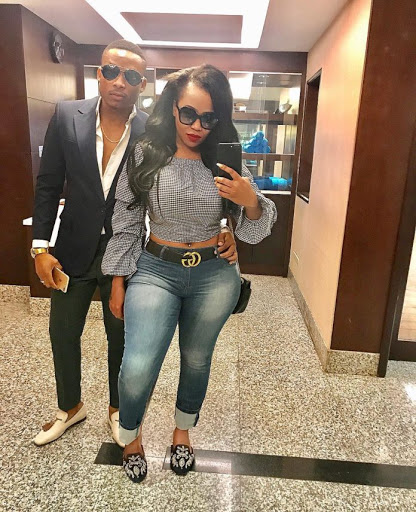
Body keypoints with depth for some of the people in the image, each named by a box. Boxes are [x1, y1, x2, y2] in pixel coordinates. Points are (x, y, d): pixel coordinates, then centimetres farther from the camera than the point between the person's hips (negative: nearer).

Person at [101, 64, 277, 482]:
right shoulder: (144, 156, -6)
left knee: (197, 360, 17)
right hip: (155, 270, -1)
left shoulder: (227, 161, -3)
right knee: (137, 369, -14)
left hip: (215, 276, 2)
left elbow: (255, 231, 1)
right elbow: (125, 225, 1)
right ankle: (131, 437, 22)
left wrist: (250, 201, -21)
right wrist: (118, 285, 4)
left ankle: (183, 431, 48)